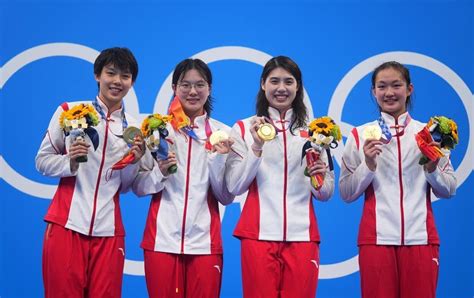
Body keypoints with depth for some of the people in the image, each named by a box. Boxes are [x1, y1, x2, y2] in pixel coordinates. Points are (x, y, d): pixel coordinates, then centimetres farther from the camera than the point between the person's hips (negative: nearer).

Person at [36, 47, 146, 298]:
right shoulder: (70, 111, 2)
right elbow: (42, 160, 5)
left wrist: (135, 162, -5)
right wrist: (70, 162, -13)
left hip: (108, 230, 3)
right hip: (67, 224, -2)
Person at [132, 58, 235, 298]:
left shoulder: (222, 132, 4)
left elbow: (226, 197, 2)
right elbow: (139, 187, 4)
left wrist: (218, 158, -12)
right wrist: (160, 172, -14)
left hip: (205, 240, 0)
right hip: (162, 238, 0)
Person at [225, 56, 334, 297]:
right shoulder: (244, 128, 6)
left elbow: (326, 193, 10)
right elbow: (234, 187, -2)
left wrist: (319, 177, -12)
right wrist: (256, 147, -13)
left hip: (301, 235, 1)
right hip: (258, 234, -1)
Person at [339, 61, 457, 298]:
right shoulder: (360, 135, 4)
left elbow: (448, 190, 9)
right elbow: (346, 194, 1)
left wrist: (432, 169, -9)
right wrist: (368, 165, -12)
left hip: (420, 237, 1)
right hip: (376, 238, -1)